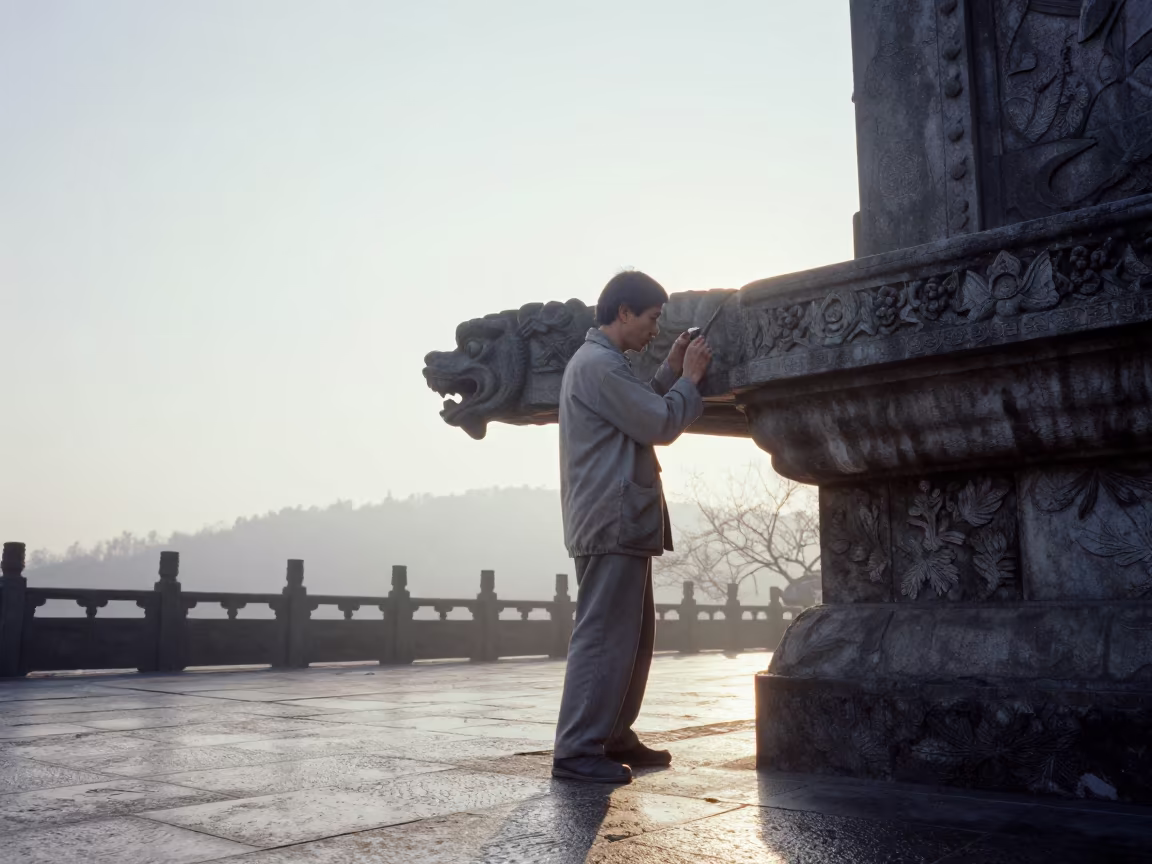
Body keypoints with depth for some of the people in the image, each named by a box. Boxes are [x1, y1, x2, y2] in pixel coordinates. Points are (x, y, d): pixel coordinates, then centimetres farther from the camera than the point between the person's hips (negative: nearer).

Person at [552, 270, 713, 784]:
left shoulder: (596, 361, 21)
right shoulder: (599, 364, -14)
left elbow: (644, 412, 23)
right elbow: (661, 425, -15)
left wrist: (671, 372, 13)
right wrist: (689, 378, -1)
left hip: (619, 523, 11)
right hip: (612, 523, -11)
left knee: (632, 636, 15)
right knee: (603, 637, -9)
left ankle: (612, 738, 22)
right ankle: (577, 751, -4)